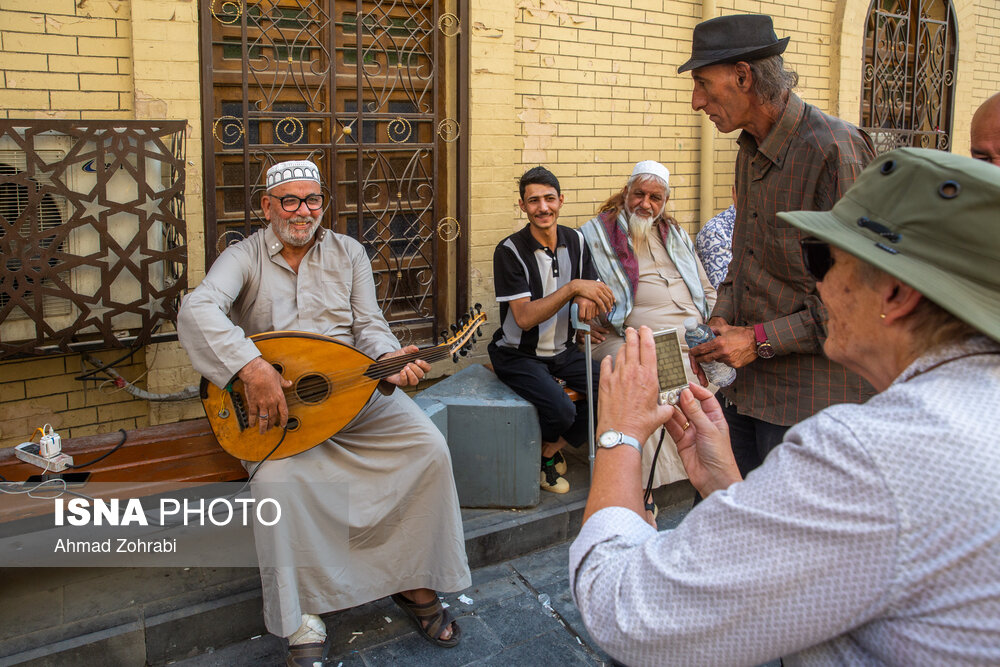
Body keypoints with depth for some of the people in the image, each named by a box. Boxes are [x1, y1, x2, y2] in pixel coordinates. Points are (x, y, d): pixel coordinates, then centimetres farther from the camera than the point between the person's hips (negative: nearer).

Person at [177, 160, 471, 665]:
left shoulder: (347, 252, 11)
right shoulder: (245, 257, -1)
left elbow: (368, 325, 6)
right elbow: (198, 309, -20)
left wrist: (389, 358, -18)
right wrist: (253, 367, -35)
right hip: (275, 398, -3)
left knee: (429, 447, -18)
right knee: (280, 476, -32)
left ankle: (415, 582, -1)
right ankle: (302, 616, -13)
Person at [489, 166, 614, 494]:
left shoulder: (575, 241, 2)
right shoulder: (510, 251, -16)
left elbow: (590, 291, 10)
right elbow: (524, 318, -23)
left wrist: (587, 300, -16)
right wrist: (572, 287, -34)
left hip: (563, 350, 6)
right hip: (519, 355, -6)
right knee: (562, 411, -29)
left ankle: (552, 449, 7)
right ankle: (545, 453, 8)